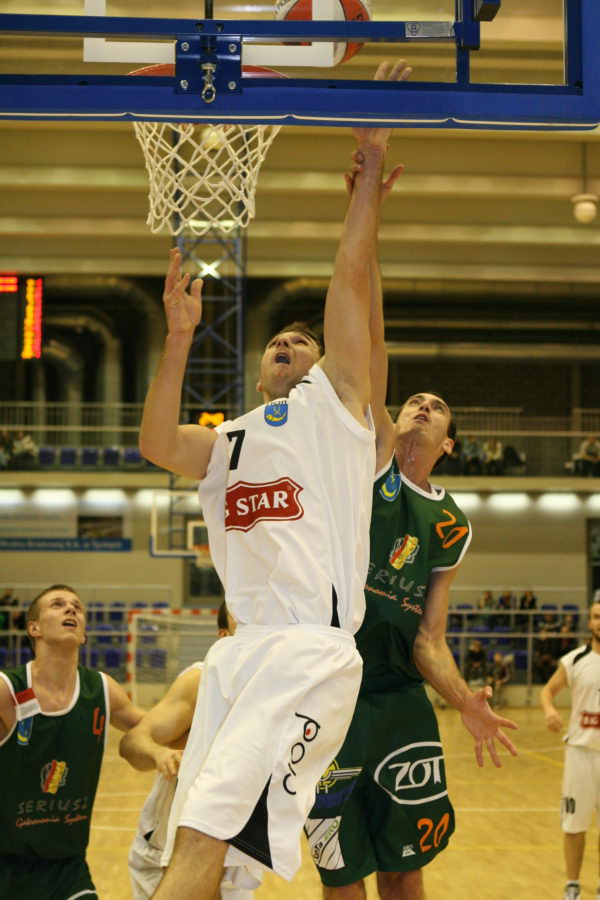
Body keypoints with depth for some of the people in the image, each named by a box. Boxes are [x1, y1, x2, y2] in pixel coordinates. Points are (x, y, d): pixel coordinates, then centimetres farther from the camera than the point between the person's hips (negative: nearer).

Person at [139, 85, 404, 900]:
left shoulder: (335, 404, 13)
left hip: (312, 648, -6)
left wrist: (370, 175, 4)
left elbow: (350, 279, 4)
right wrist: (179, 336, -2)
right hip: (242, 649, 6)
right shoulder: (227, 443, 24)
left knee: (202, 834, -20)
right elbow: (156, 445, 3)